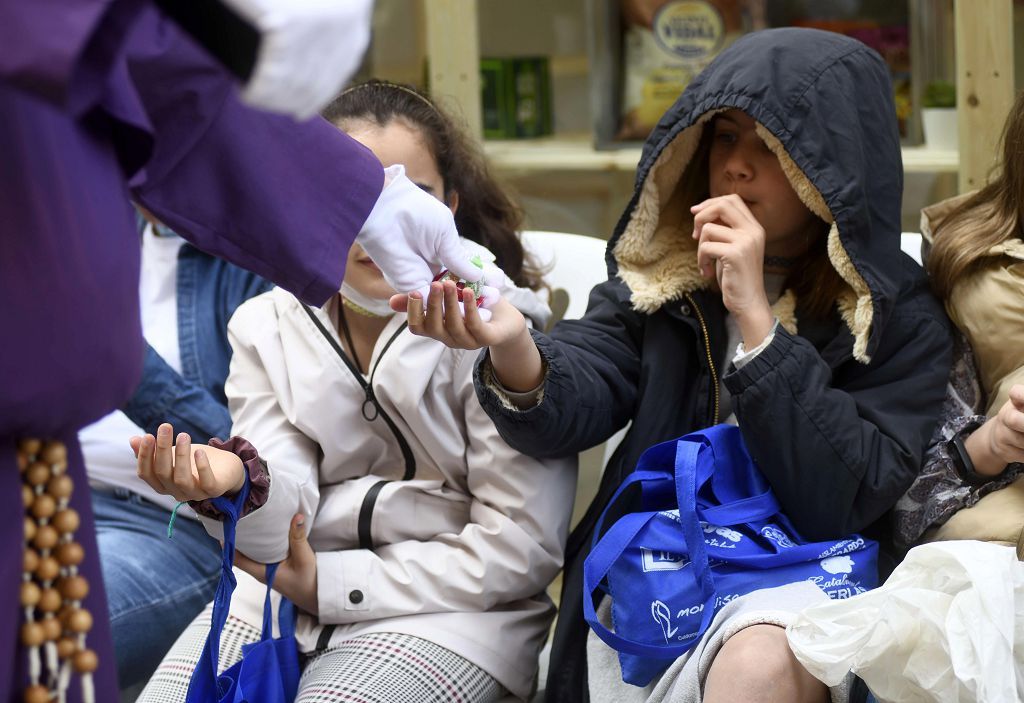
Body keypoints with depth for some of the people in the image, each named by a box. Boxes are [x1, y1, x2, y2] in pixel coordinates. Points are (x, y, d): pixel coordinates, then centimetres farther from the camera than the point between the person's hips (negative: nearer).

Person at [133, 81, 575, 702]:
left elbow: (524, 546, -11)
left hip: (449, 605, -4)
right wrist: (240, 485, -32)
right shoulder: (267, 327, 3)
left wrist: (332, 584, -10)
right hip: (284, 595, 4)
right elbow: (278, 534, -6)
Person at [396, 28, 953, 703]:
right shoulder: (662, 275, 7)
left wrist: (755, 319, -19)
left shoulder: (899, 315, -2)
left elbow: (847, 499, -13)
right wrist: (513, 348, -32)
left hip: (794, 576, -2)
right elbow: (574, 403, -7)